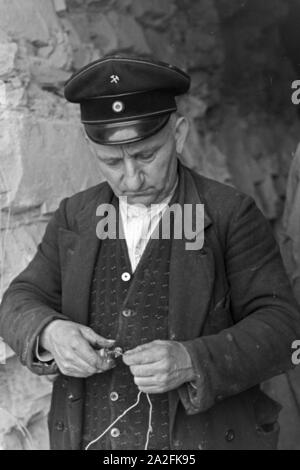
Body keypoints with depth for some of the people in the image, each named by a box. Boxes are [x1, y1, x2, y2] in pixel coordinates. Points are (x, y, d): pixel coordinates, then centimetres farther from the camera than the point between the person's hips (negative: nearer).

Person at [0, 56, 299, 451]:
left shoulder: (231, 215, -8)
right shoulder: (75, 216, 4)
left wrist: (191, 362, -27)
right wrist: (50, 334, -19)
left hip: (202, 438, -3)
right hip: (88, 436, 3)